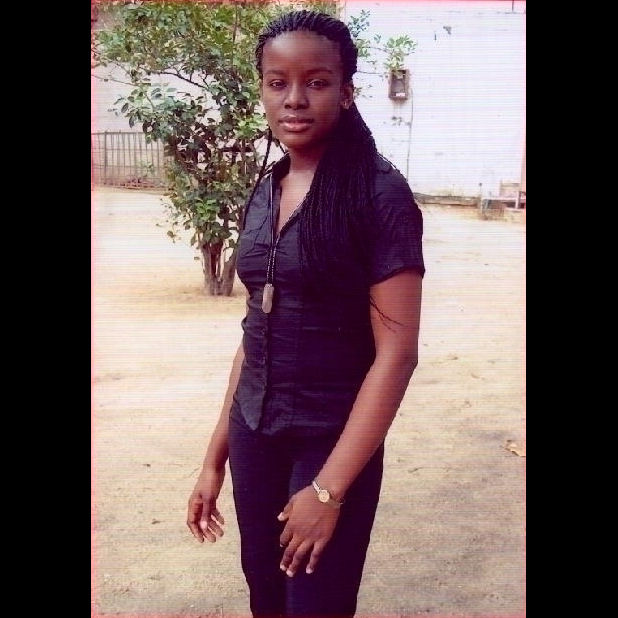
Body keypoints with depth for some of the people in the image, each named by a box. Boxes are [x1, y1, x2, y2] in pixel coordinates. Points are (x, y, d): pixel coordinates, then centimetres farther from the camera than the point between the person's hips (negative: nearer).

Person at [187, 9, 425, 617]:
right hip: (255, 432, 6)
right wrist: (216, 455, 11)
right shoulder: (264, 191, 4)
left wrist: (329, 488, -17)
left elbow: (396, 351, -16)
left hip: (333, 440, -5)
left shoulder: (380, 194, -14)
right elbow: (256, 331, 10)